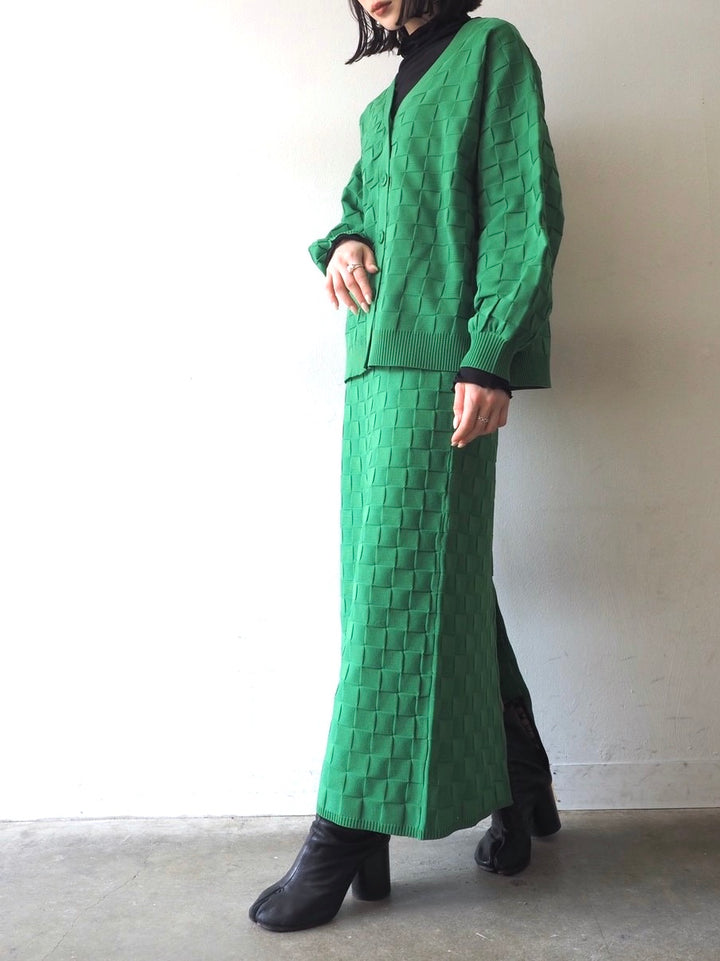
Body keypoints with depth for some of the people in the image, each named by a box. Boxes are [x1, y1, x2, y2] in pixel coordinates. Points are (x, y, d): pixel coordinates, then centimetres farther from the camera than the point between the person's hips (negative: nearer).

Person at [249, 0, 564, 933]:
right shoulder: (382, 105, 26)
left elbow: (524, 211, -6)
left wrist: (490, 357, -16)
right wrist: (344, 243, 4)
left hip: (441, 366, -7)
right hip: (376, 366, 8)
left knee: (398, 586, -8)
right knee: (443, 585, 8)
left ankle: (349, 832, 0)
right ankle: (521, 788, 22)